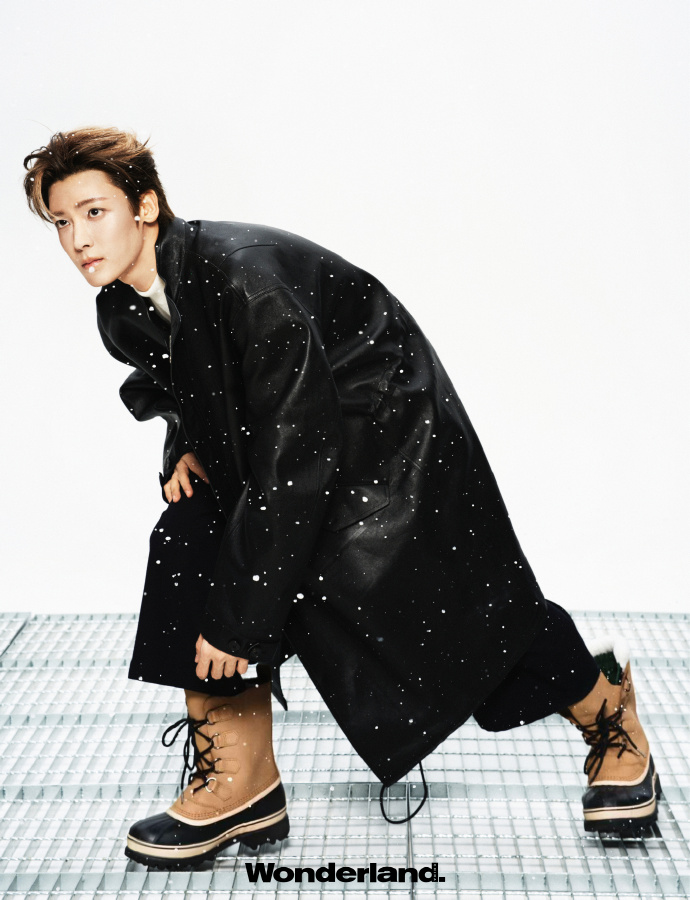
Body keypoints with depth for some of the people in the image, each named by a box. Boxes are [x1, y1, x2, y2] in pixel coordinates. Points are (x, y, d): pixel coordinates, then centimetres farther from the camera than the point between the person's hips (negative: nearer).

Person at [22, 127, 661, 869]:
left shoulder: (242, 275, -33)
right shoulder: (122, 313, -6)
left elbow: (297, 460, -33)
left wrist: (237, 617, -30)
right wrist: (187, 449, -8)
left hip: (385, 428, -7)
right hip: (269, 436, 7)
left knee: (451, 604, -5)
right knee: (190, 545, -13)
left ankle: (604, 701, 26)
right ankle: (239, 787, -2)